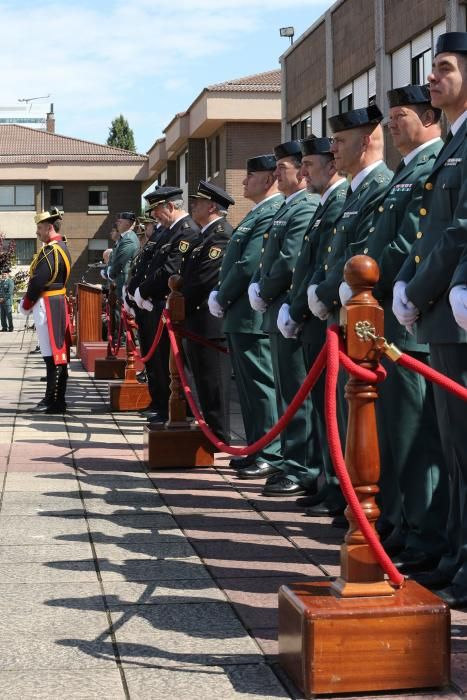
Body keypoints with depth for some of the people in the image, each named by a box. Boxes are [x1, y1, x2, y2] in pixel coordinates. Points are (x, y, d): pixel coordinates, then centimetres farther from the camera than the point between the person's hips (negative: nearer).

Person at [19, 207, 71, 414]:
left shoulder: (50, 251, -17)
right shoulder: (62, 247, 14)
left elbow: (39, 281, -22)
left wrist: (26, 304, -8)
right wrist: (30, 301, 12)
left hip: (47, 306, -10)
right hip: (58, 303, 10)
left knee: (52, 354, -8)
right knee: (59, 353, 11)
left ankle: (52, 402, -6)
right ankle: (58, 400, 17)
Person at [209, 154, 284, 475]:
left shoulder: (271, 213, -15)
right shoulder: (259, 212, 18)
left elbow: (250, 264, -21)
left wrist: (221, 298, -10)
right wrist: (220, 295, 11)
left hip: (253, 315, -10)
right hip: (241, 315, 10)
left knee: (260, 383, -6)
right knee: (249, 384, 14)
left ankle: (272, 455, -1)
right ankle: (258, 449, 21)